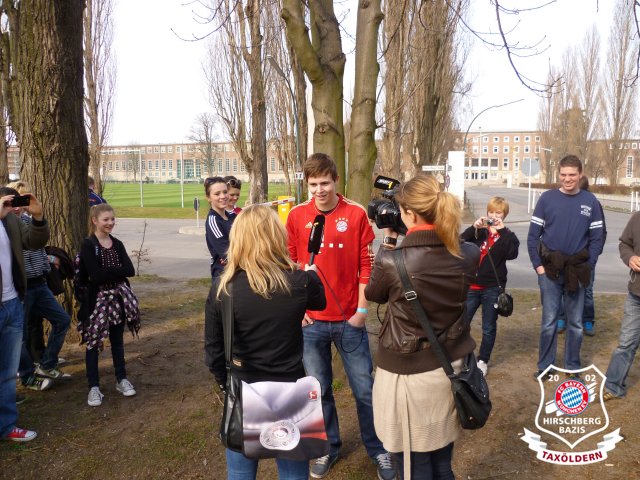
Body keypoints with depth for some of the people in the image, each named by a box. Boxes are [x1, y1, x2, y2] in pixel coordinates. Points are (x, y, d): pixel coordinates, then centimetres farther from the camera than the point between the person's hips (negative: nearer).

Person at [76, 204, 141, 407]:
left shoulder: (117, 244, 6)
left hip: (118, 298, 5)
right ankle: (94, 387, 12)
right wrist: (117, 271, -12)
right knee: (94, 343, 3)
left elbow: (130, 270, -7)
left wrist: (107, 272, -16)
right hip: (97, 299, -4)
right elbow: (96, 276, -20)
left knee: (117, 340, 14)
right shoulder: (88, 245, -9)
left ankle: (121, 380, 26)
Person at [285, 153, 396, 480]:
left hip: (349, 319, -1)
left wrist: (362, 309, -6)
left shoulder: (356, 214, -5)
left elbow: (367, 265, -3)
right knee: (318, 389, 13)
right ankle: (329, 447, 34)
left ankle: (378, 449, 29)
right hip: (311, 320, 1)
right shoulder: (296, 217, -1)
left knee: (364, 389, 9)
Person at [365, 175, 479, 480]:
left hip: (408, 375, -5)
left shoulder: (393, 262, -22)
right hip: (452, 367, 5)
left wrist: (388, 241, 3)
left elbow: (373, 294, 0)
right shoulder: (469, 255, -9)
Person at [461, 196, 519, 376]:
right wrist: (474, 227, -21)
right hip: (472, 286, 1)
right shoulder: (478, 231, 4)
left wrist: (502, 231, -18)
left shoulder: (507, 235, 2)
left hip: (493, 288, -1)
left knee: (489, 328, 10)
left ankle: (483, 360, 26)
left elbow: (512, 253, -17)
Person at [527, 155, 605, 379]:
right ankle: (545, 366, 16)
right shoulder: (547, 198, -2)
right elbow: (533, 235, -1)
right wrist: (537, 265, -7)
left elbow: (596, 238, 4)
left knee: (575, 323, 10)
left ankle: (573, 367, 24)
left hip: (577, 272, 1)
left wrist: (588, 266, -4)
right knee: (549, 321, 4)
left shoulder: (590, 201, 2)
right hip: (550, 270, -1)